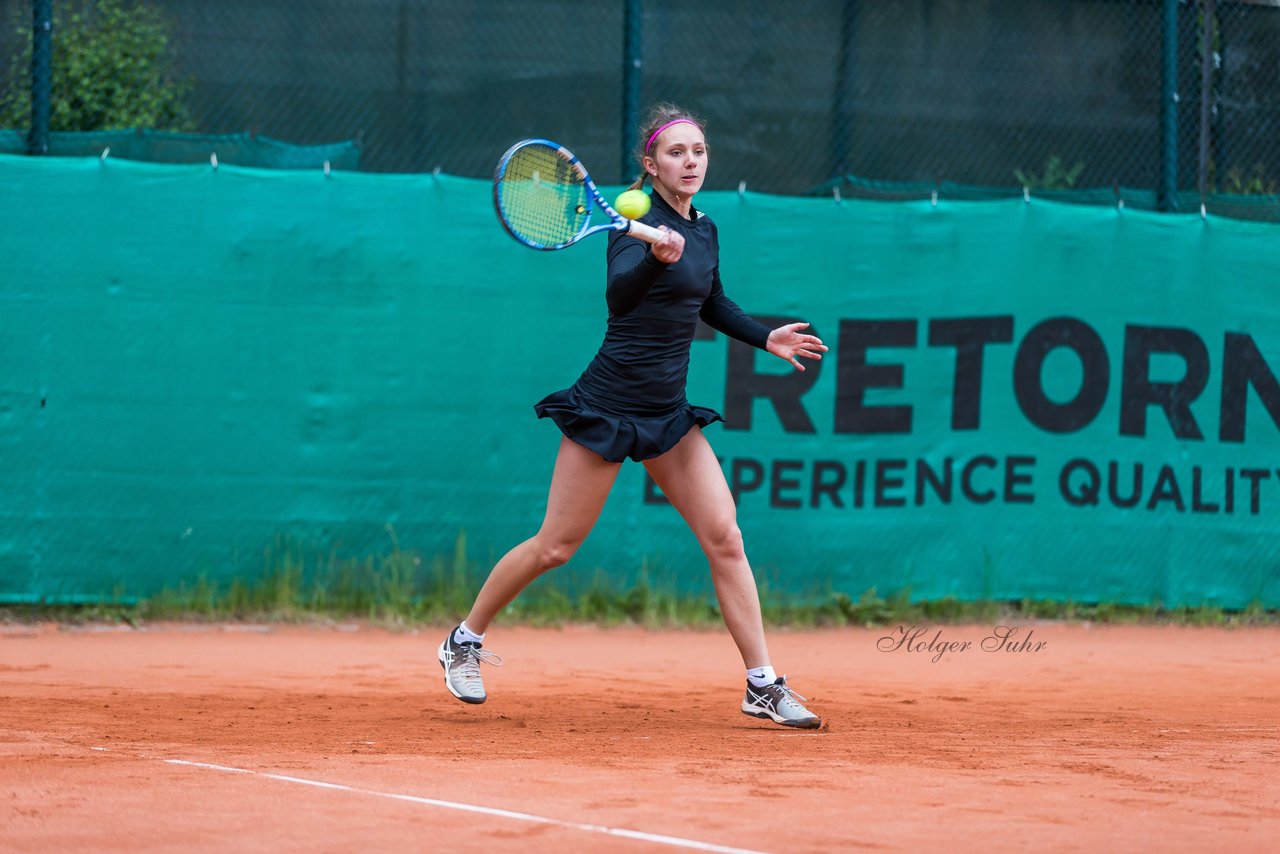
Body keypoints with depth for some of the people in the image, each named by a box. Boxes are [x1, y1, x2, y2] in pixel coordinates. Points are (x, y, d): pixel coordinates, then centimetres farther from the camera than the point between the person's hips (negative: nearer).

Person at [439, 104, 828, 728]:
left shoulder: (705, 231, 9)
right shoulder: (639, 220, -14)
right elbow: (619, 297, -34)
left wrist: (766, 338, 19)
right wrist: (656, 256, -52)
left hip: (668, 415, 6)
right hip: (608, 405, -6)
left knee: (724, 539, -4)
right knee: (555, 546, 0)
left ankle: (763, 686, -1)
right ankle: (464, 642, 21)